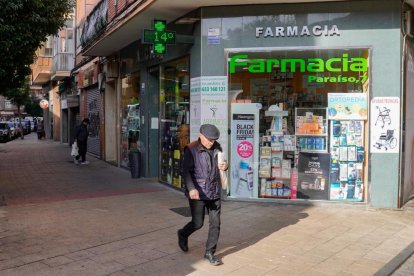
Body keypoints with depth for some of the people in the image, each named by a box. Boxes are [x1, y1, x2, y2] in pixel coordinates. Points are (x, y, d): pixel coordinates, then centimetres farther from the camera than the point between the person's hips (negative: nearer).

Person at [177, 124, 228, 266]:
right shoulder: (191, 149, -11)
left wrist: (225, 166, -8)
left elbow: (221, 166, 17)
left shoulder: (217, 148, 5)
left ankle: (210, 252, 21)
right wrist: (191, 188, -31)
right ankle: (183, 234, 38)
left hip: (214, 193, 5)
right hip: (198, 193, -5)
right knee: (198, 223, 5)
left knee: (215, 223, 5)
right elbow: (186, 170, -17)